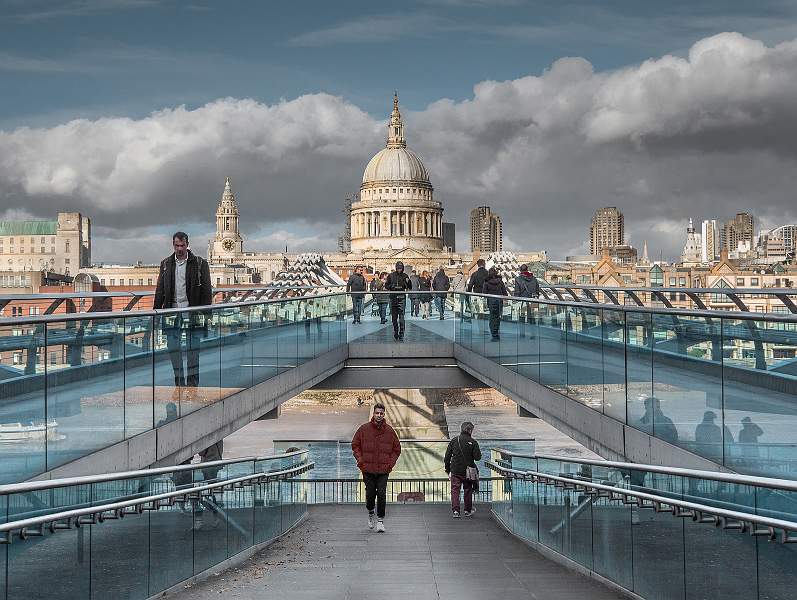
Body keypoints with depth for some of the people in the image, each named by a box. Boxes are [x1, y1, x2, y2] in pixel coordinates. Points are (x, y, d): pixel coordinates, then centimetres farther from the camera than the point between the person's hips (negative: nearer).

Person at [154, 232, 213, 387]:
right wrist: (155, 311, 8)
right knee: (173, 349, 3)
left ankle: (192, 383, 6)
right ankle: (179, 382, 11)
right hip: (172, 312, 3)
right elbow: (160, 291, 14)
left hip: (192, 313, -3)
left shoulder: (200, 263, 1)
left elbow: (207, 290, 1)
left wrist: (206, 313, -6)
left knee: (193, 349, -1)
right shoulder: (166, 264, 11)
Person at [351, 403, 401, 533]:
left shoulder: (389, 431, 3)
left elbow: (397, 449, 13)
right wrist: (360, 460, -2)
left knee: (381, 494, -6)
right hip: (368, 469, 0)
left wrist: (391, 463, 2)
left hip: (384, 469, 0)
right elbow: (355, 445, 9)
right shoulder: (364, 429, 1)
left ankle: (380, 520, 4)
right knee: (370, 493, 3)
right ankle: (370, 513, 32)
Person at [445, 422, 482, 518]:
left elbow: (447, 457, 1)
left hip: (455, 471, 1)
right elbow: (477, 457, -10)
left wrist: (447, 469, 11)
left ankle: (455, 511, -9)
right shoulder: (473, 442, -7)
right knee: (468, 490, 15)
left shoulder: (454, 441, 0)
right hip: (468, 471, -1)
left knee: (455, 490, 3)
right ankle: (468, 511, 23)